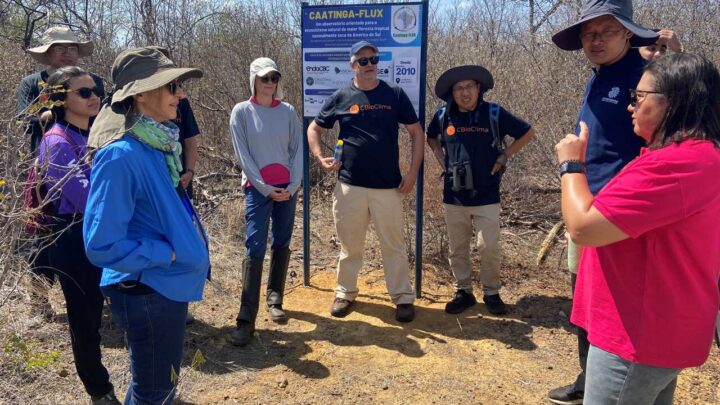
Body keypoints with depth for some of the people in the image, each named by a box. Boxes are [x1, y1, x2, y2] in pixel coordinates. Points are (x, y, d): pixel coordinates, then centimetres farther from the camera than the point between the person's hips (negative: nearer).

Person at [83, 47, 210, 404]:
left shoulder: (157, 142, 3)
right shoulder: (121, 155, -25)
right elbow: (102, 245, -25)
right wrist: (169, 253, -18)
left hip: (167, 284, 9)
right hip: (147, 292, -9)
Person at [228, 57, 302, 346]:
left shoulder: (288, 111, 6)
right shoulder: (242, 112, -1)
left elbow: (297, 150, 4)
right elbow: (243, 155, -5)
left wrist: (293, 186, -7)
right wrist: (265, 188, -11)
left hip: (287, 188, 4)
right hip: (257, 189, -3)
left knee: (282, 245, 10)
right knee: (255, 250, -8)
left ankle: (274, 300, 26)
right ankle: (246, 319, -6)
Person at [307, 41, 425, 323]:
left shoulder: (395, 95, 3)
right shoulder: (340, 97, 4)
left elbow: (417, 133, 6)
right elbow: (314, 129, 14)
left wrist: (413, 172, -3)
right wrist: (320, 158, -2)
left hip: (388, 186, -1)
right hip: (349, 185, 1)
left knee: (393, 245, 6)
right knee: (350, 244, 12)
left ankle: (403, 297, 18)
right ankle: (345, 293, 28)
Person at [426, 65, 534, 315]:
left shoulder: (494, 114, -7)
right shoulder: (443, 116, -1)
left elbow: (527, 133, 4)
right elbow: (430, 137, 21)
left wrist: (504, 156, -2)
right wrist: (441, 159, 6)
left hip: (486, 197, -2)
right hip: (454, 197, 3)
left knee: (489, 247, -1)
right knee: (457, 249, 10)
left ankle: (491, 293, 18)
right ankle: (463, 292, 24)